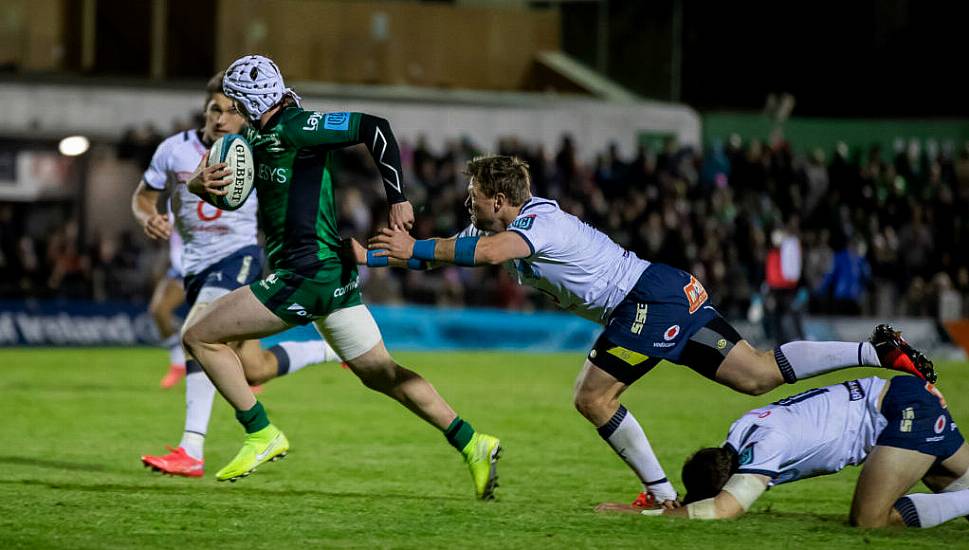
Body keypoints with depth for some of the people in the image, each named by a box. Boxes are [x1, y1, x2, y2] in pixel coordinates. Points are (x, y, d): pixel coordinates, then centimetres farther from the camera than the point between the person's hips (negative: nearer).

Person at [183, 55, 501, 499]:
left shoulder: (294, 128, -14)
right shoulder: (258, 137, 14)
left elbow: (373, 128, -19)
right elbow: (226, 190, 18)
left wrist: (398, 199, -16)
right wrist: (202, 184, -7)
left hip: (307, 274, -10)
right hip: (333, 274, 10)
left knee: (201, 338, -4)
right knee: (380, 375, 14)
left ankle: (261, 435, -2)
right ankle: (473, 444, 10)